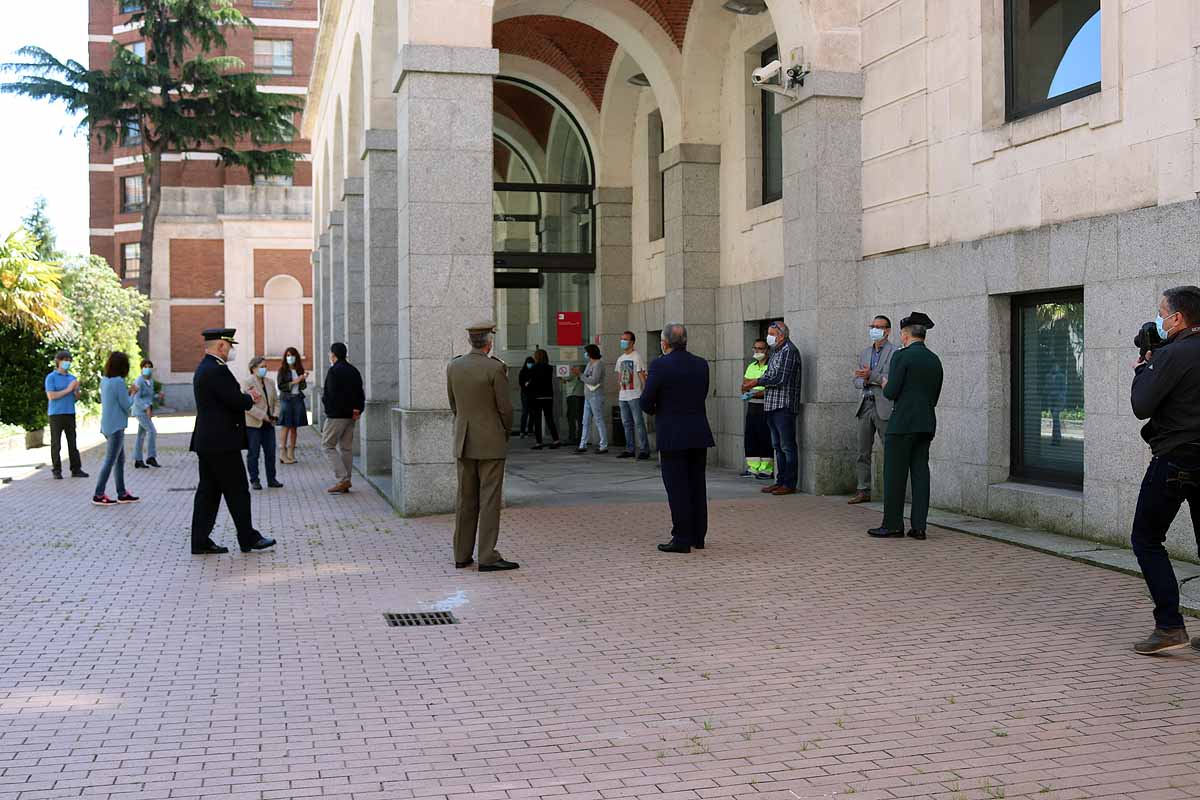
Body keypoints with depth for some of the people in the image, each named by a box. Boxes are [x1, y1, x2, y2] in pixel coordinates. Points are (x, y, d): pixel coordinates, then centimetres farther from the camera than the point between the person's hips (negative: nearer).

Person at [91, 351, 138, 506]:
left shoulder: (104, 381, 8)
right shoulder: (119, 382, -17)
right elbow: (126, 405, -14)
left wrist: (127, 392, 14)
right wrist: (132, 394, 3)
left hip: (108, 425, 9)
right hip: (116, 426, -9)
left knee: (120, 460, 14)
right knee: (110, 461, -3)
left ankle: (122, 494, 19)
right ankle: (98, 495, 0)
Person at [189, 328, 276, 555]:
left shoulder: (203, 368, 16)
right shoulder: (217, 370, -17)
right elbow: (235, 401, -20)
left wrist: (247, 397, 11)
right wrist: (251, 398, -1)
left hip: (206, 441, 10)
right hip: (222, 442, -10)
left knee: (208, 491, 10)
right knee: (237, 491, -1)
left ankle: (200, 541, 11)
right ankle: (248, 538, 8)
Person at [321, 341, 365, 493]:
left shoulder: (334, 371, -12)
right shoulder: (354, 370, 13)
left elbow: (329, 394, -18)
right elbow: (360, 393, 12)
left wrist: (328, 408, 0)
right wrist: (358, 409, 4)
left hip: (336, 415, -8)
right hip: (351, 416, 8)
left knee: (328, 445, 0)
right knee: (346, 448, 11)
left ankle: (343, 479, -10)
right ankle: (345, 482, 13)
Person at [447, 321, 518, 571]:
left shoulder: (453, 367, 3)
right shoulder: (495, 368, -13)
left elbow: (453, 405, 10)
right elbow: (505, 407, -9)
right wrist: (507, 432, 8)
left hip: (463, 442, 5)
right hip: (490, 442, -5)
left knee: (465, 499, 11)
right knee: (489, 499, -2)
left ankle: (462, 555, 15)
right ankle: (487, 557, -3)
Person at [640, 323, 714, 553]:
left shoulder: (660, 366, -11)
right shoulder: (701, 364, 6)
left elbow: (645, 402, -9)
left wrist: (655, 410, 13)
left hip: (673, 436, -5)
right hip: (699, 434, 6)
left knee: (677, 487, -1)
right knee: (697, 485, 13)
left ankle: (682, 539, 1)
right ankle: (698, 536, 20)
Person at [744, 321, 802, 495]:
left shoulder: (789, 350, -12)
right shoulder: (776, 351, 18)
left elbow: (779, 378, -18)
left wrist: (756, 382, -10)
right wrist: (752, 384, 3)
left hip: (784, 406, -10)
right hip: (773, 406, 10)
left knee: (787, 446, -6)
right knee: (778, 446, 13)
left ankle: (790, 484, -3)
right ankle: (780, 481, 18)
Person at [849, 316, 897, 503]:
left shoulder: (895, 352, -3)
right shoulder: (865, 353, 18)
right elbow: (857, 381, 17)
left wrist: (871, 376, -18)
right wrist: (865, 381, -5)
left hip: (884, 407, -6)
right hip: (866, 405, 7)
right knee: (863, 452, 7)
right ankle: (863, 491, 13)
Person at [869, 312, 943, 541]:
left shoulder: (902, 356, -9)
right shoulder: (935, 361, 13)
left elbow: (891, 393, -12)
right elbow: (934, 398, 16)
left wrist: (886, 385, 8)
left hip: (902, 423, -7)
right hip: (927, 425, 7)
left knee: (894, 474, -2)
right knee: (920, 473, 6)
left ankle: (892, 525, 0)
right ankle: (919, 526, 5)